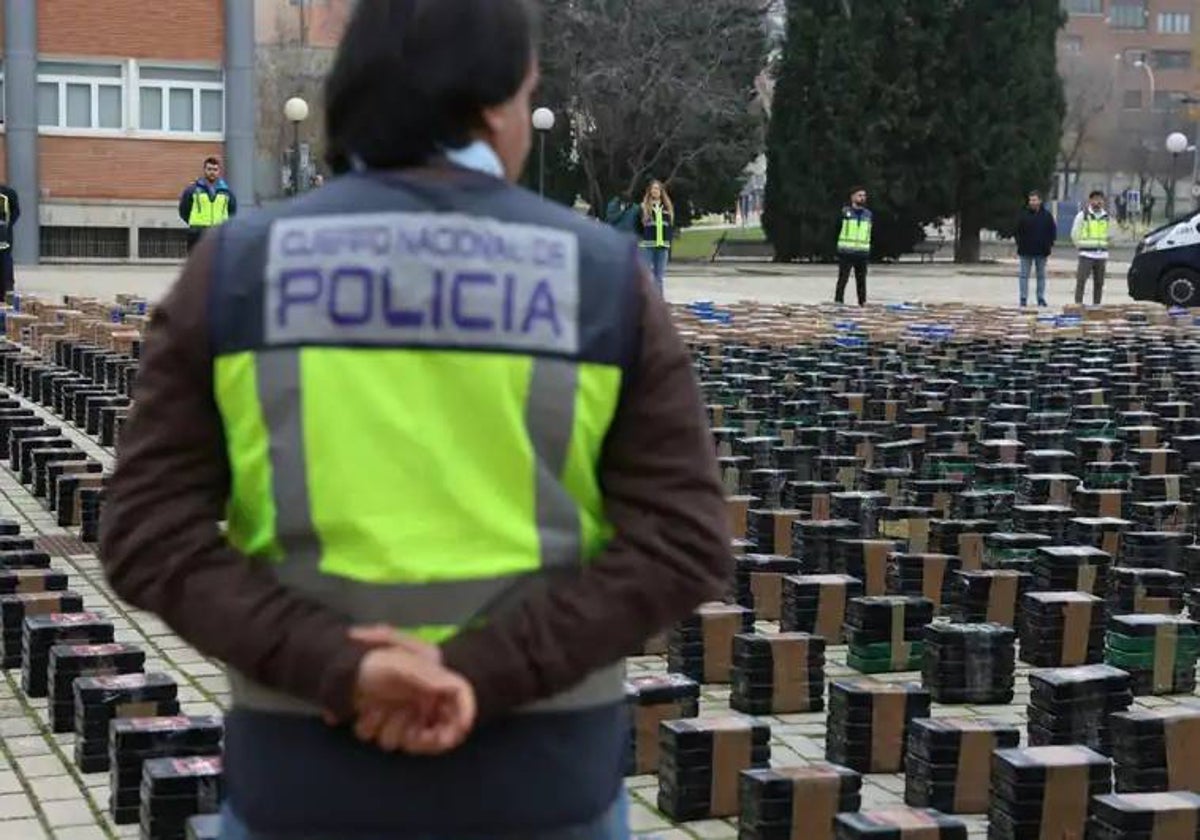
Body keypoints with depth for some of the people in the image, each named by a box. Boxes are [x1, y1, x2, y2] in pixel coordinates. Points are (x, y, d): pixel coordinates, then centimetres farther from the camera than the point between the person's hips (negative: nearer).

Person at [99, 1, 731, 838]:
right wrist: (478, 678, -16)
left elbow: (149, 537, -10)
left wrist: (341, 673, -17)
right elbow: (682, 546, -11)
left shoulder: (235, 272, -4)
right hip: (539, 770, 0)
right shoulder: (605, 279, -5)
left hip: (315, 768, 1)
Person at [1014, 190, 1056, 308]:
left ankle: (1041, 298, 14)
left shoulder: (1046, 215, 2)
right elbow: (1018, 231, 4)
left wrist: (1050, 244, 0)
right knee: (1023, 275, -1)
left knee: (1041, 275, 8)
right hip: (1026, 251, -1)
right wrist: (1019, 245, -2)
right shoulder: (1024, 215, -1)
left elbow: (1053, 231, 8)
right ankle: (1023, 298, 3)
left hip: (1041, 251, 1)